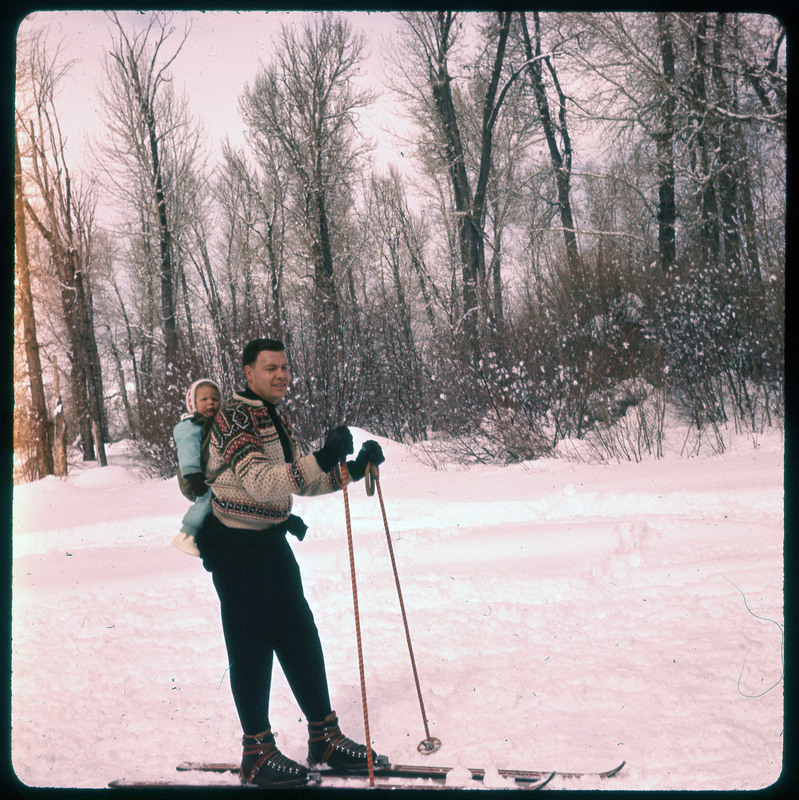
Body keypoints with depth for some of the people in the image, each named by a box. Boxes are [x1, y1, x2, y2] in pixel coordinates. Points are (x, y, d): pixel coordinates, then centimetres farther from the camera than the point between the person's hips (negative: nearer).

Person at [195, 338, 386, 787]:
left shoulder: (277, 419, 11)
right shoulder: (235, 417, -17)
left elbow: (300, 479, 16)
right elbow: (259, 481, -31)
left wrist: (353, 469, 2)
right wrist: (322, 460, -41)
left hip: (272, 540, 9)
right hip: (235, 544, -8)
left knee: (300, 637, 11)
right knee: (252, 645, 0)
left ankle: (325, 738, 21)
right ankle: (257, 754, 13)